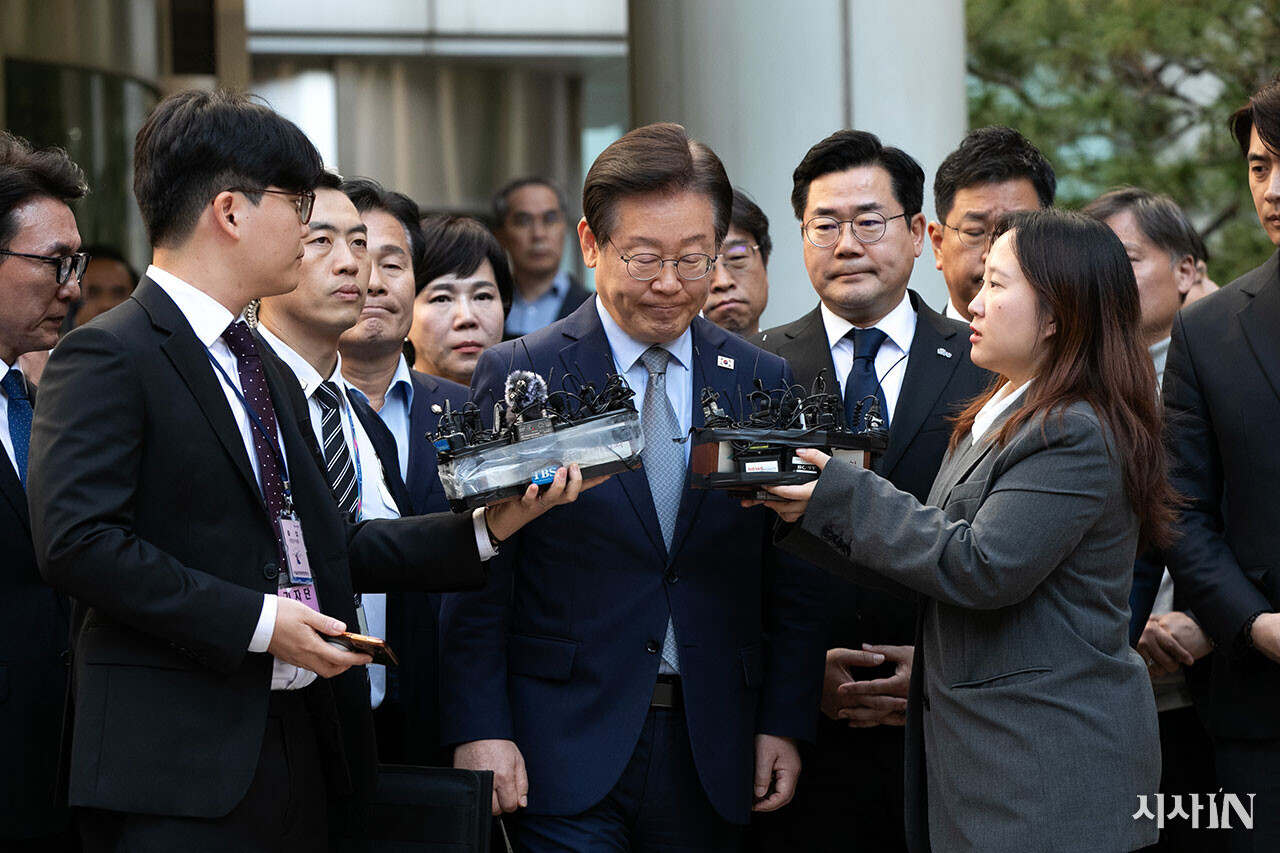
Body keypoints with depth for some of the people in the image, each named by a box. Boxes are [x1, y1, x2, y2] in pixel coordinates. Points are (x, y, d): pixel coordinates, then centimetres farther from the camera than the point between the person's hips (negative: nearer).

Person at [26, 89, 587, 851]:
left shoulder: (263, 370, 21)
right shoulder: (107, 359, -9)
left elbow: (328, 544, 19)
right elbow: (78, 540, -21)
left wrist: (487, 530, 10)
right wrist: (254, 621, -19)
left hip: (299, 746, 9)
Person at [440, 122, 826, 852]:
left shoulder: (762, 382, 8)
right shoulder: (519, 376, -1)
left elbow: (794, 580, 9)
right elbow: (476, 581, -3)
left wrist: (785, 724, 3)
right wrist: (480, 730, -10)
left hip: (711, 756, 3)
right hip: (563, 750, -3)